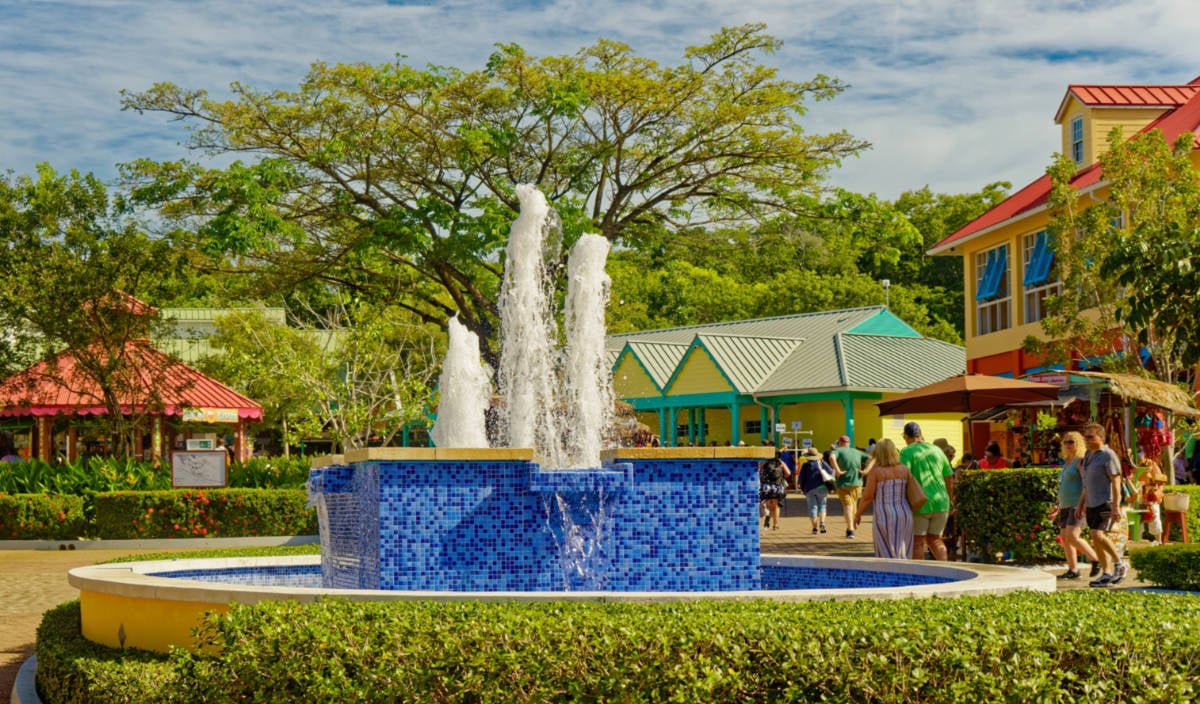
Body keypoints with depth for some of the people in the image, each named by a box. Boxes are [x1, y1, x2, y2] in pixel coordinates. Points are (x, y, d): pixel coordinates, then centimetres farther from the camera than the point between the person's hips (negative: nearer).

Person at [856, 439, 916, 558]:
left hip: (884, 516, -4)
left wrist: (858, 514, 3)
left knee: (888, 554, 0)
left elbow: (867, 497, -9)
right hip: (904, 515, 4)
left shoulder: (875, 472, -8)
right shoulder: (904, 470, 4)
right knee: (902, 552, 13)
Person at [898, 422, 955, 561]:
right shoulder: (936, 450, 11)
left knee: (917, 543, 3)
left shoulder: (907, 452, -5)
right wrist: (949, 500, 25)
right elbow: (950, 478, 15)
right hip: (940, 502, 5)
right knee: (935, 540, 15)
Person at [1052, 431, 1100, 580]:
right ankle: (1073, 570, 7)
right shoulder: (1068, 462, 19)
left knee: (1072, 537, -19)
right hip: (1066, 506, 9)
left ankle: (1095, 560, -4)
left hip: (1078, 505, -9)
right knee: (1065, 538, 4)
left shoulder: (1081, 461, -8)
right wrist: (1060, 507, 23)